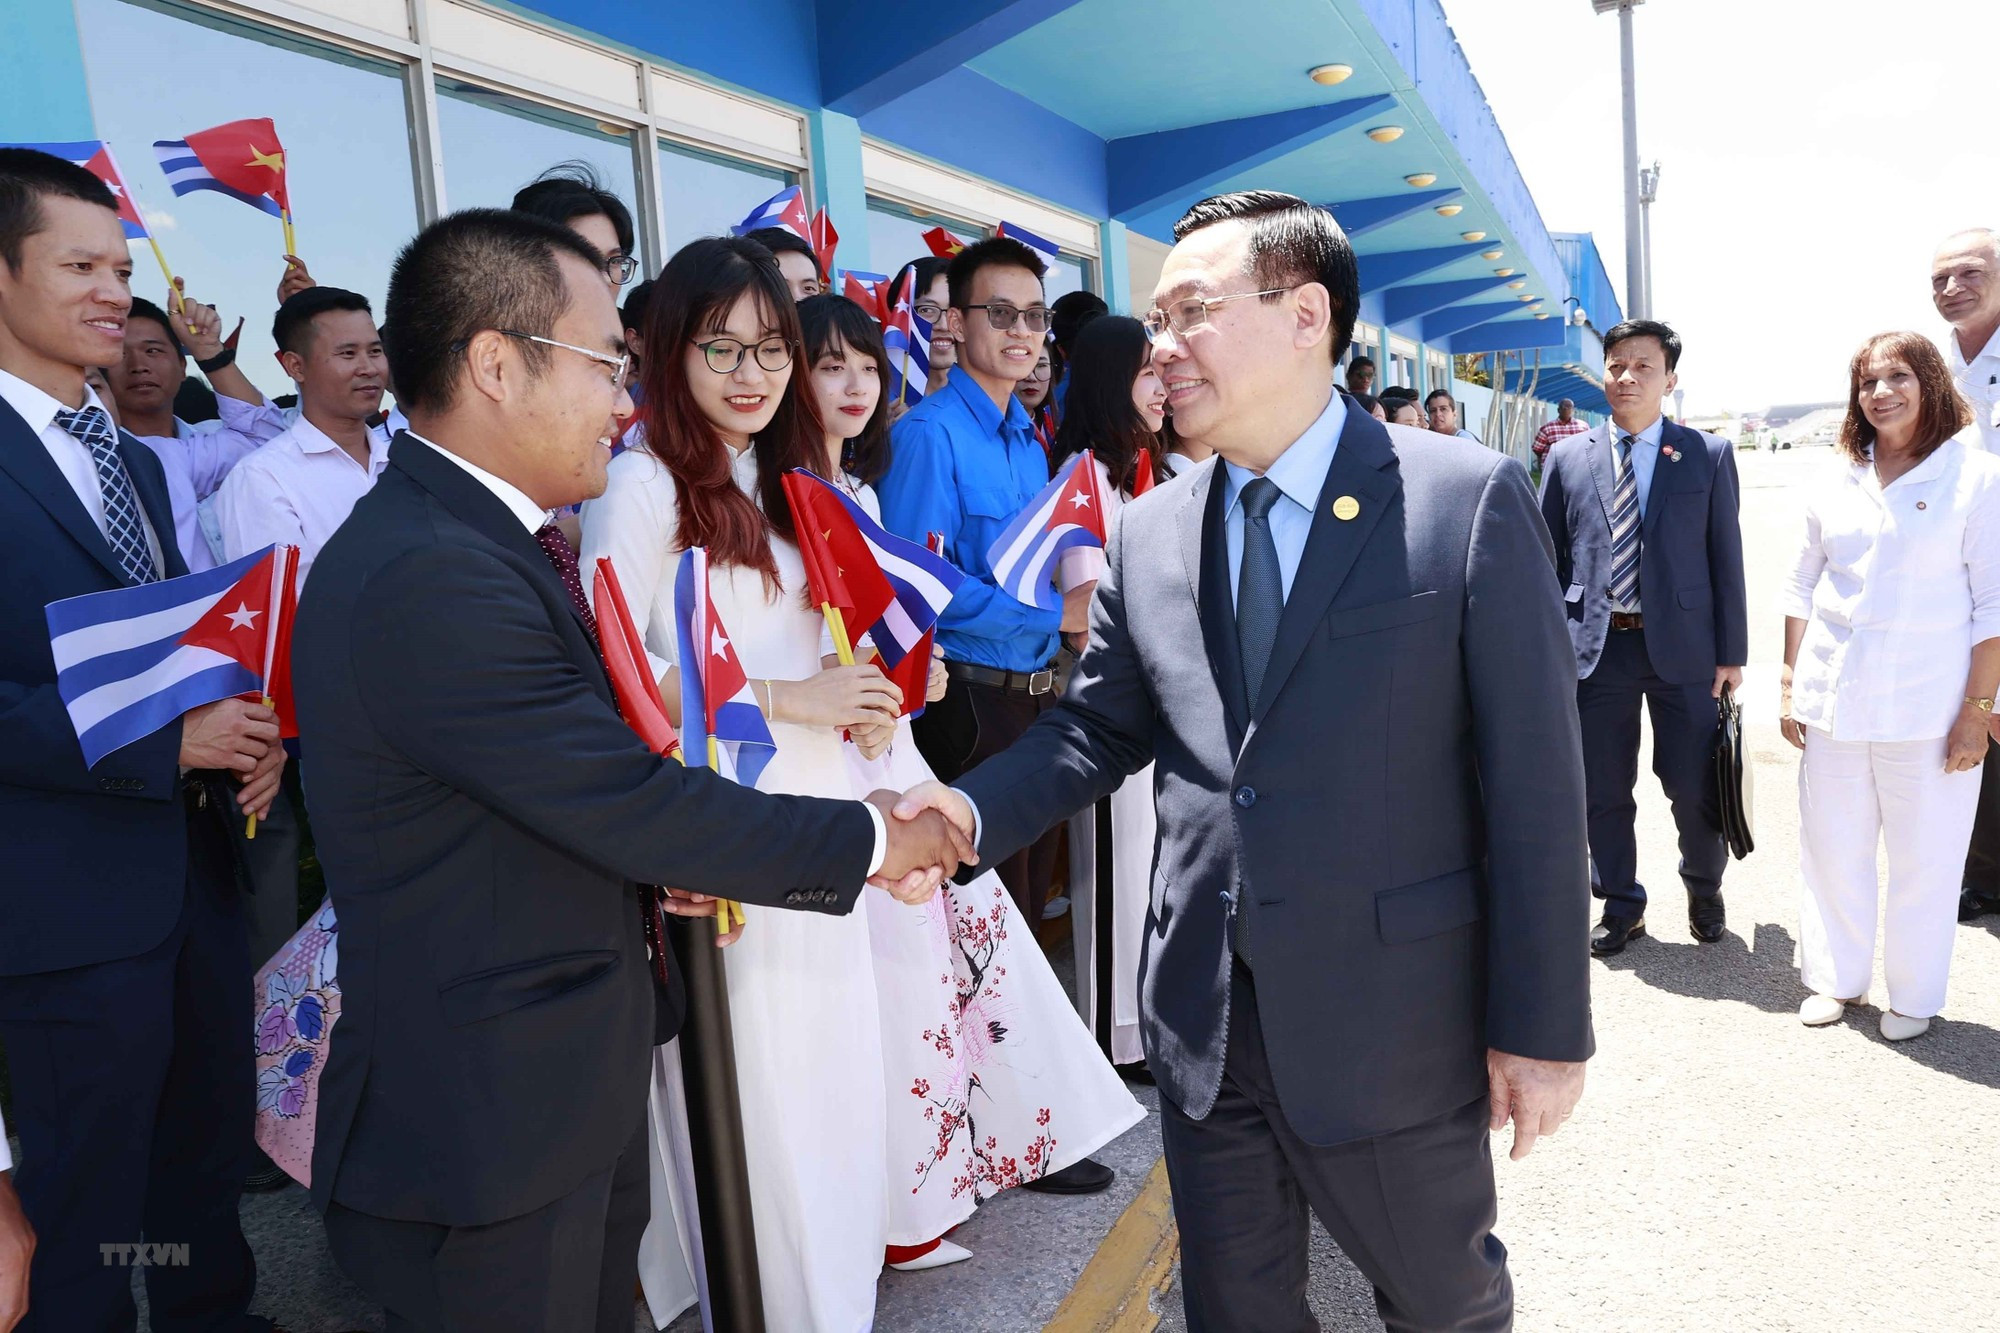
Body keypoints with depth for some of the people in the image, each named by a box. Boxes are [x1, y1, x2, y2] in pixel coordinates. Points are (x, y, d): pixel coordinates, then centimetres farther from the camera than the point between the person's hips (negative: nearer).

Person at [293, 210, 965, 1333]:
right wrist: (870, 842, -14)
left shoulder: (484, 537, 7)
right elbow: (634, 801, -25)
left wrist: (661, 860, -3)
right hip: (492, 1130, -9)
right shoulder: (426, 577, -26)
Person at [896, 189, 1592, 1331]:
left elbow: (1533, 781, -11)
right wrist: (968, 809, -11)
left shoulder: (1471, 499, -11)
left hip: (1398, 1024, -3)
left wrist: (1542, 1027, -9)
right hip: (1204, 1019, 4)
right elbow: (1097, 728, 8)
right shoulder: (1150, 532, 3)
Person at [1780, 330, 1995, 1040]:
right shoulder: (1836, 484, 8)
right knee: (1831, 849, 11)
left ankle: (1913, 998, 24)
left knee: (1923, 861, 7)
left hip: (1927, 709, -3)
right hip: (1832, 702, 4)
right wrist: (1790, 682, 8)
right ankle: (1837, 979, 28)